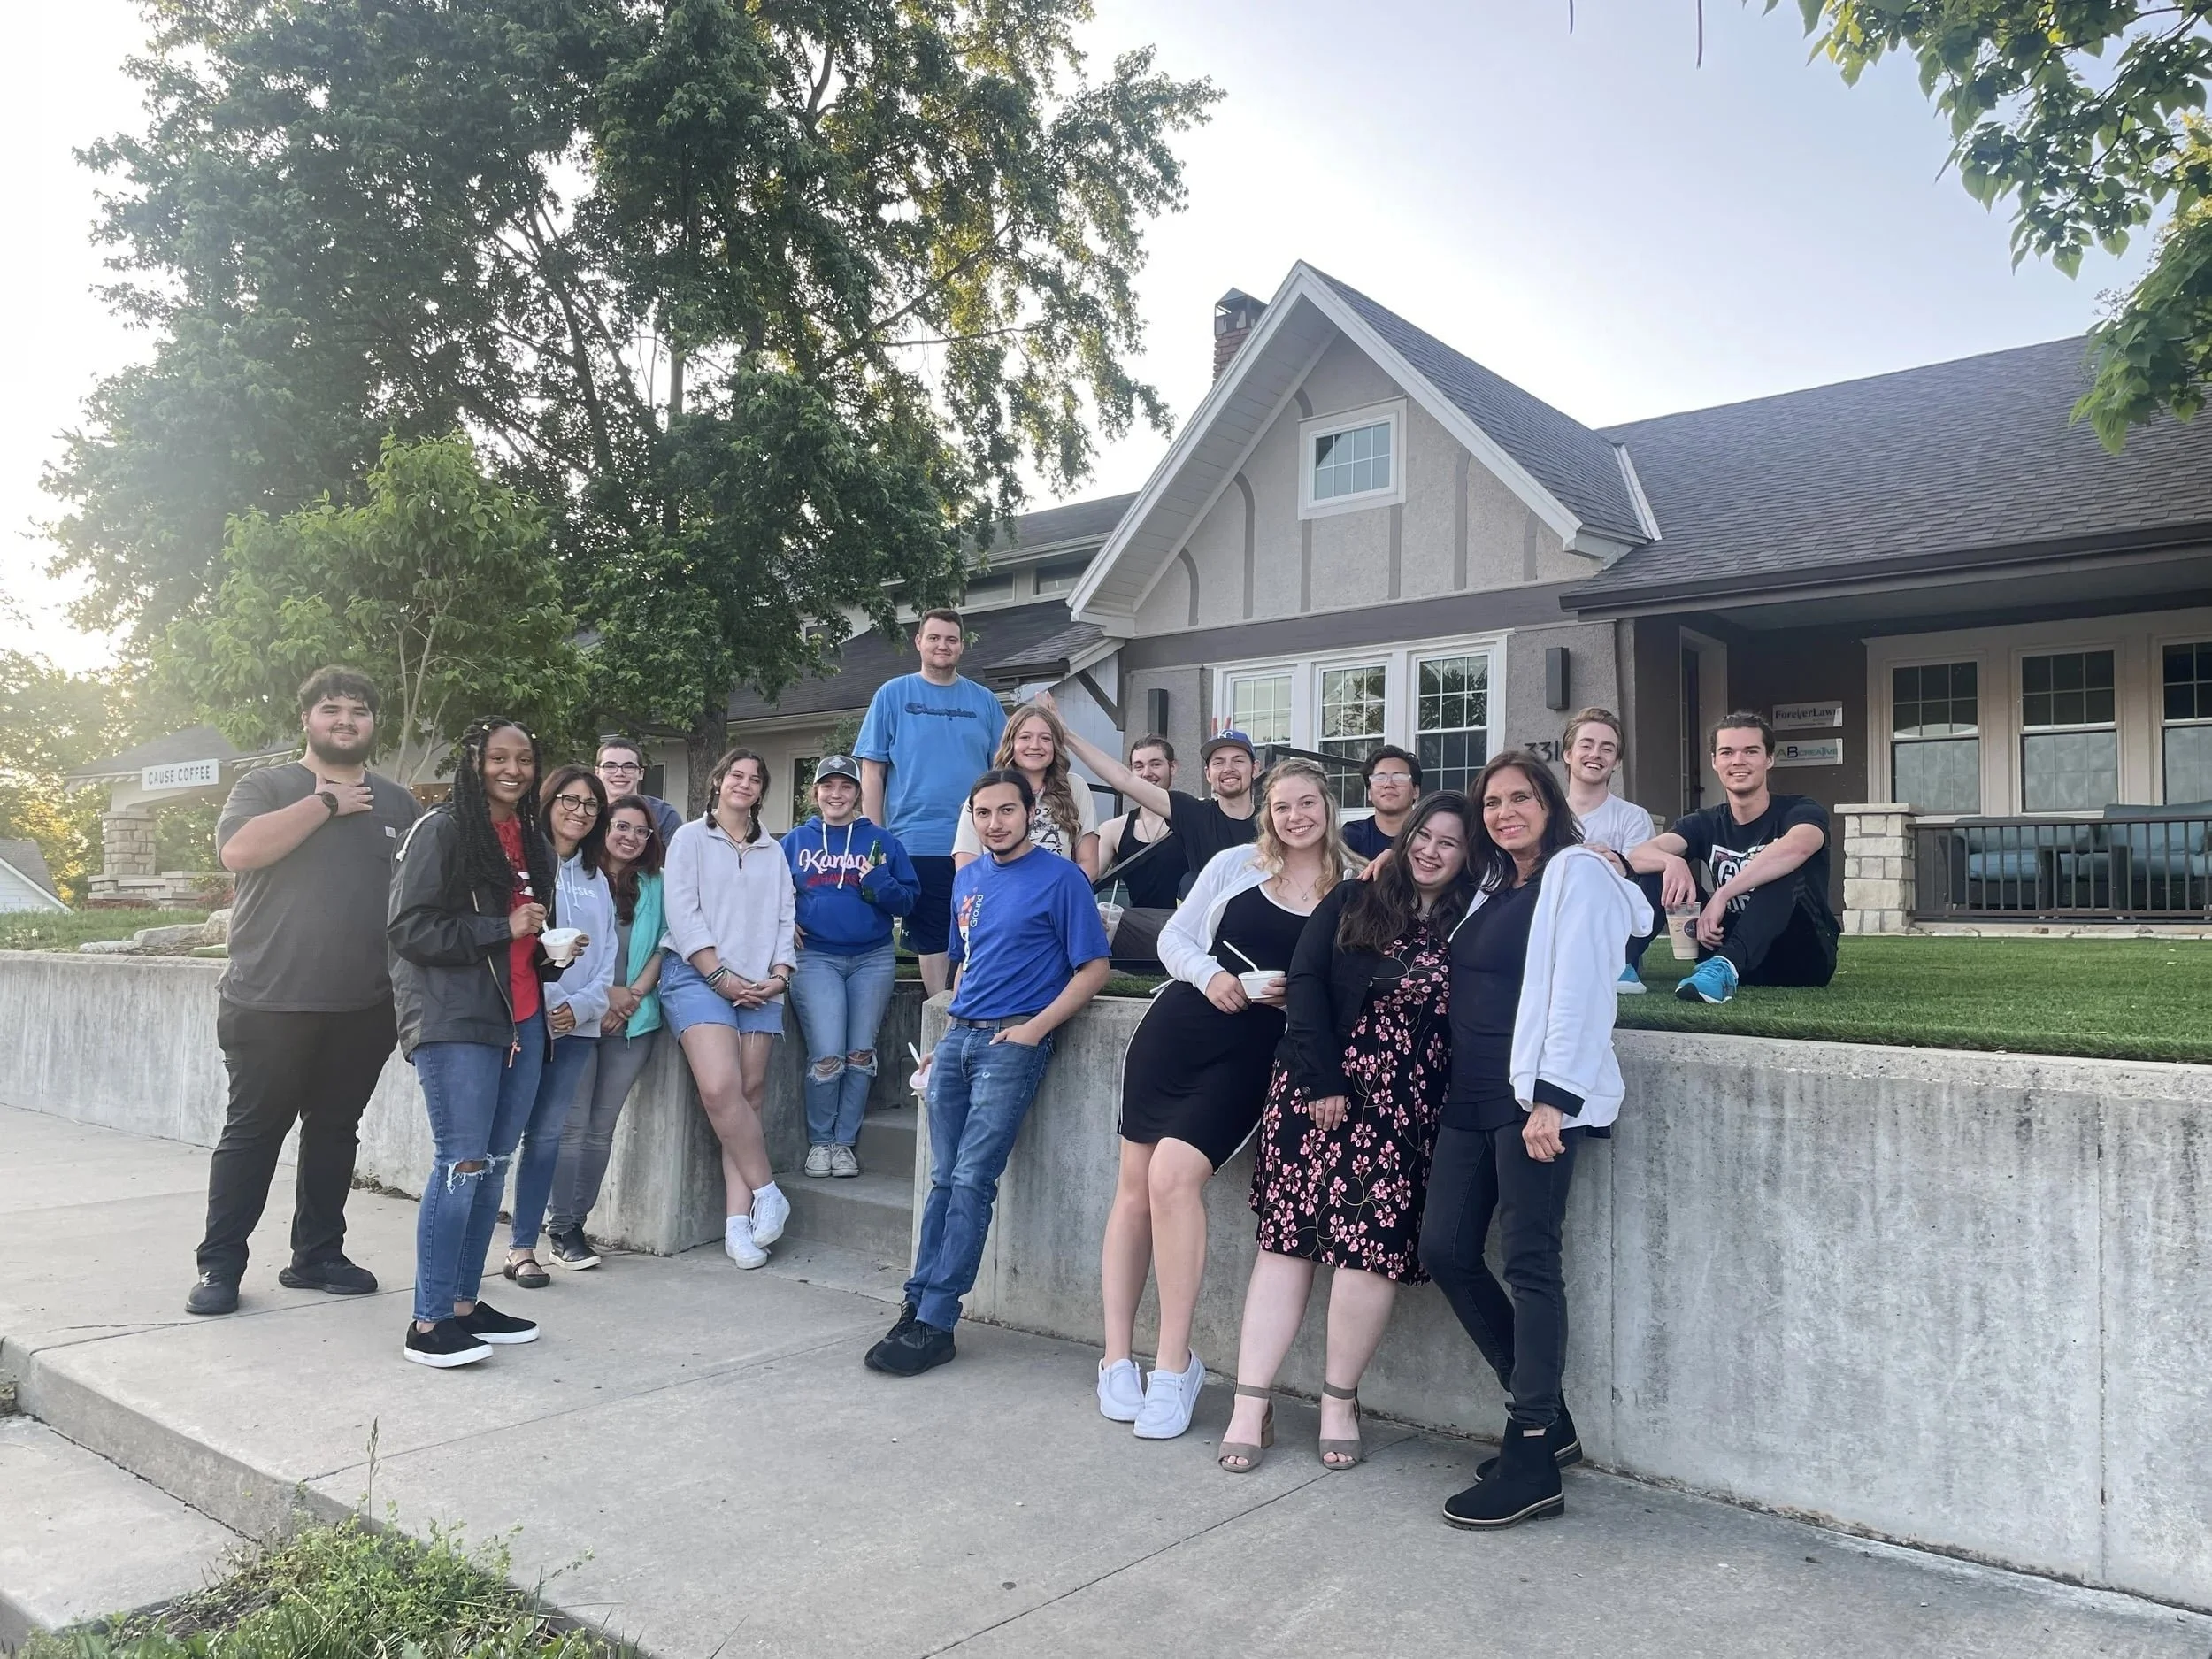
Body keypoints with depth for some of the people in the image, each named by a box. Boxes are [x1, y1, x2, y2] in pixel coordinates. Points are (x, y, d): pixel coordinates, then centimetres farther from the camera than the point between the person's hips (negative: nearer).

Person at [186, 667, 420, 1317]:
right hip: (271, 1003, -4)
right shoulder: (265, 786, 2)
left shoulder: (397, 803, 13)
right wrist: (327, 803, -13)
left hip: (364, 1007, 4)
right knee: (251, 1132, 3)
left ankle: (317, 1255, 22)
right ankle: (218, 1265, 13)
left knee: (335, 1131, 12)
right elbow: (238, 850, -18)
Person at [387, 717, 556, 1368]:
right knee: (461, 1163, -8)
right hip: (453, 1022, -7)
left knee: (494, 1165, 8)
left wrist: (551, 950, 7)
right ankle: (428, 1324, -1)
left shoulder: (534, 842, 17)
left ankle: (464, 1304, 18)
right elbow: (409, 929, -12)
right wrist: (503, 928, -15)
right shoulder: (440, 830, -5)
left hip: (521, 1021, 7)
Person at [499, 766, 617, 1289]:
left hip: (575, 1025, 5)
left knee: (547, 1135, 6)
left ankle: (523, 1247, 13)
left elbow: (608, 951, 12)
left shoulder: (596, 878, 17)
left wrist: (582, 1004, -3)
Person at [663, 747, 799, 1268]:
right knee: (720, 1087, -22)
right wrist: (721, 976, -10)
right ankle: (767, 1192, -8)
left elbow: (784, 920, 15)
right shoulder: (691, 838, 9)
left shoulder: (773, 852, 21)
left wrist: (779, 975, -2)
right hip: (697, 976, -4)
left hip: (759, 986, 4)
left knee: (750, 1094, -4)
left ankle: (737, 1222, -4)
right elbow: (683, 913, -2)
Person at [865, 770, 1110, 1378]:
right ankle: (917, 1303, 12)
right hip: (957, 1036, 6)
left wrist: (1036, 1027, -15)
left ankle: (935, 1322, -4)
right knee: (943, 1179, 7)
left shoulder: (1060, 878, -5)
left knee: (971, 1181, -8)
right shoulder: (967, 879, 15)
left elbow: (1093, 969, -7)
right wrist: (946, 1037, 17)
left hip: (1013, 1042, -6)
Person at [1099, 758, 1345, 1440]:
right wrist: (1208, 975, -11)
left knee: (1174, 1176, -19)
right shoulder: (1235, 864, 5)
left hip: (1249, 1055, -2)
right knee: (1135, 1185, 3)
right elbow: (1175, 935, 8)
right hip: (1176, 1031, 3)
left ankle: (1175, 1366, -4)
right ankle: (1118, 1358, 17)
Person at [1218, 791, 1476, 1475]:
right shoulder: (1354, 901, 7)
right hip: (1315, 1087, 1)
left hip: (1402, 1109, 0)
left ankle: (1339, 1400, 13)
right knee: (1288, 1238, 1)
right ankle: (1251, 1405, 7)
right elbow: (1305, 982, -1)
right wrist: (1323, 1080, -8)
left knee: (1373, 1247, -7)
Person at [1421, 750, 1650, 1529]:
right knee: (1445, 1249, 5)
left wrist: (1552, 1098, -22)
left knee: (1529, 1263, -7)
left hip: (1537, 1097, -9)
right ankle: (1546, 1417, 19)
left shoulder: (1577, 873, -5)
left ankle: (1533, 1461, 1)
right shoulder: (1494, 887, 20)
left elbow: (1577, 990, -14)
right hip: (1472, 1096, 9)